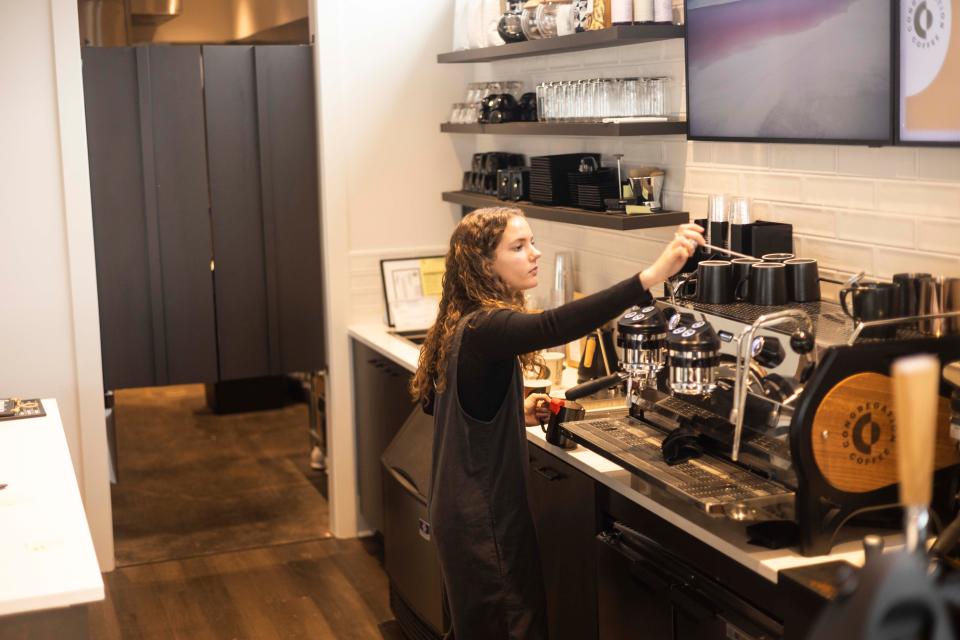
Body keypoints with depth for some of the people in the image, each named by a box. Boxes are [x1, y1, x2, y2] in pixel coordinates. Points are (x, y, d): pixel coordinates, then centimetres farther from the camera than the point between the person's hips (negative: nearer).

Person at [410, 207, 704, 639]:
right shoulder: (485, 328, -22)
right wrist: (651, 275, -50)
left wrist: (515, 414, 10)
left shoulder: (462, 325, 8)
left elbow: (434, 401, 19)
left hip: (460, 511, 10)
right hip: (486, 519, -10)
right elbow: (555, 326, -42)